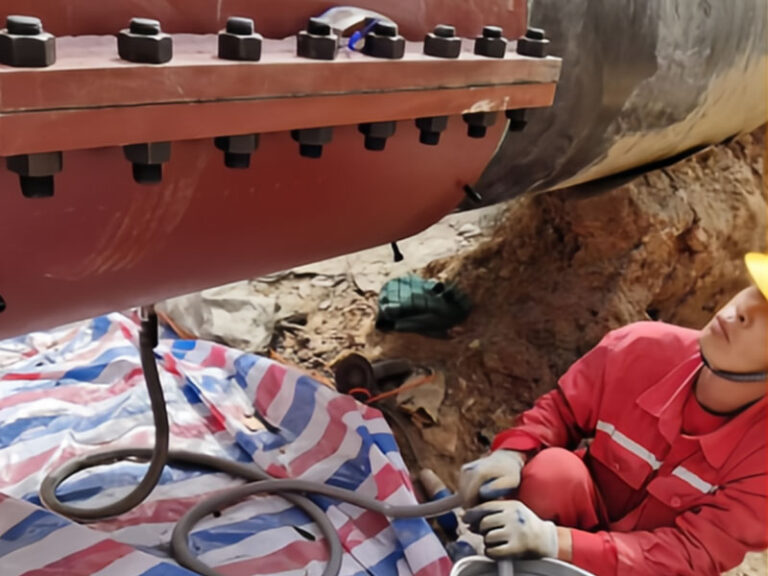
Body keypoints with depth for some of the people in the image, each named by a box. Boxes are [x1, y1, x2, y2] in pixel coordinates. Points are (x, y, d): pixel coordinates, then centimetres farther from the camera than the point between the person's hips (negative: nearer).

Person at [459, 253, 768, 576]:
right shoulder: (643, 348, -20)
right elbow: (561, 411, -4)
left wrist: (553, 540, -37)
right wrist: (513, 453, -26)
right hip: (584, 513, 2)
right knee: (553, 468, -30)